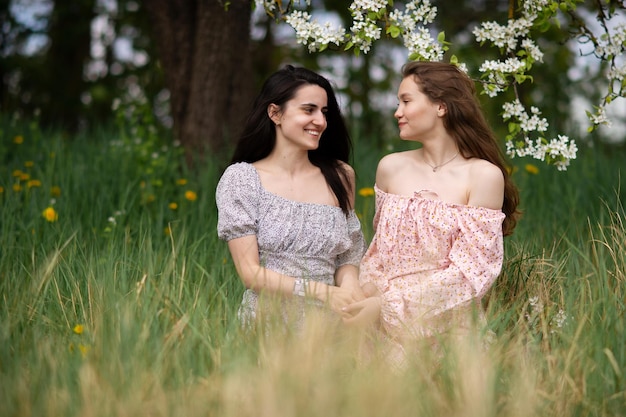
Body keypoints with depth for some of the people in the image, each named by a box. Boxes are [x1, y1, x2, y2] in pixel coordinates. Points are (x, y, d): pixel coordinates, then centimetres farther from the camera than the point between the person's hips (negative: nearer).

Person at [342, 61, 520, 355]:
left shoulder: (484, 176, -6)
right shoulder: (391, 167, 6)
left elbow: (472, 271, -10)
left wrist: (387, 305, -15)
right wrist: (365, 299, -5)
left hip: (443, 330, -4)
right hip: (386, 330, 4)